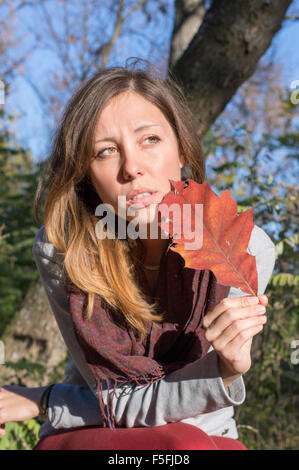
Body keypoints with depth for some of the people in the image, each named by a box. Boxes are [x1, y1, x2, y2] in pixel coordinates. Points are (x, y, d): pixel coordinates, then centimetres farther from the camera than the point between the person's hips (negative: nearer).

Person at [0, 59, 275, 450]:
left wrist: (43, 403, -10)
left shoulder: (246, 250, -17)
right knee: (186, 445, -33)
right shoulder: (60, 250, -17)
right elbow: (119, 404, -14)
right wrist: (223, 373, -32)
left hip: (207, 437, 2)